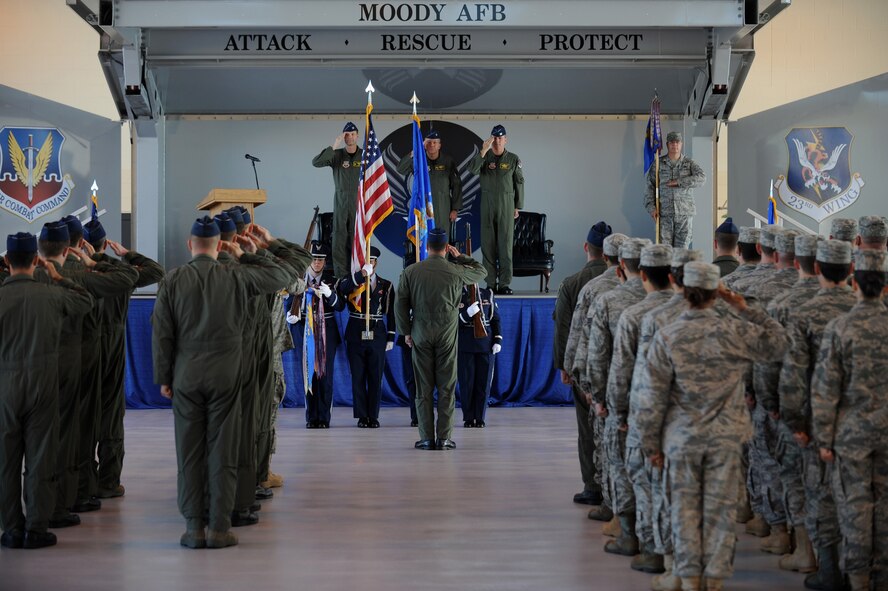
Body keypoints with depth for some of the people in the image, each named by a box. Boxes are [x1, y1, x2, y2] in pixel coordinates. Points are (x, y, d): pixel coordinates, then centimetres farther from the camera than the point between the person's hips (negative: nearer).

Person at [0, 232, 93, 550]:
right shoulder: (52, 294, -6)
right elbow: (86, 301, 13)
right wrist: (58, 276, 15)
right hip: (44, 384, 1)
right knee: (40, 457, 6)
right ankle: (36, 529, 6)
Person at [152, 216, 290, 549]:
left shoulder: (172, 281, -1)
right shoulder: (235, 278, -2)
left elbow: (161, 334, -1)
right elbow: (280, 277, 9)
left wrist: (163, 378, 7)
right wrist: (245, 256, 14)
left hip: (186, 377, 1)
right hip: (225, 377, 0)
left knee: (189, 453, 5)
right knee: (223, 453, 2)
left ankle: (194, 527, 6)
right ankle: (219, 527, 1)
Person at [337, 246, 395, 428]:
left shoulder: (385, 285, 8)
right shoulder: (352, 281, 3)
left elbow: (391, 313, 8)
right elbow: (342, 288, -22)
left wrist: (390, 338, 2)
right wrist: (362, 273, -31)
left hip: (377, 335, 1)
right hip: (356, 335, -1)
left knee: (376, 378, 2)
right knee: (358, 377, 1)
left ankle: (373, 416, 9)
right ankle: (362, 416, 8)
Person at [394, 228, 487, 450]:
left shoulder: (411, 271, -2)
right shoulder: (456, 271, -5)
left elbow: (400, 303, -1)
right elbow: (481, 271, 14)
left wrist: (406, 331, 8)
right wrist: (460, 256, 17)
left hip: (420, 334, 1)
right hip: (447, 335, -1)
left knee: (423, 388, 4)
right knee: (446, 387, 3)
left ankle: (426, 438, 3)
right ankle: (444, 438, 0)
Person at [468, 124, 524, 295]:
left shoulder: (513, 159, 3)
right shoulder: (484, 157, 4)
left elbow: (519, 182, 7)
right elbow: (472, 169, -15)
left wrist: (518, 206, 5)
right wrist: (483, 151, -24)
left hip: (506, 204, -1)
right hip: (487, 204, 1)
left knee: (505, 244, -4)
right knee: (487, 244, 0)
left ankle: (504, 284, -3)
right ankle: (491, 283, 4)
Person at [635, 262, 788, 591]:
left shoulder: (666, 337, -9)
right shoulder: (735, 331, -8)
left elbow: (652, 398, -8)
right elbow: (777, 339, 11)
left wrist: (651, 443, 2)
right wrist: (744, 309, 8)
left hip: (682, 437, 0)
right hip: (725, 436, 0)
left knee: (685, 506, 10)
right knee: (720, 508, 9)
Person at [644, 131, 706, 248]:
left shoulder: (689, 163, 7)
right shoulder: (658, 164, 8)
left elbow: (701, 178, -10)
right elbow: (649, 186, 7)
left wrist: (678, 182, -14)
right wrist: (651, 207, -5)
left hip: (685, 213, 0)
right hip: (664, 213, 0)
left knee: (682, 248, 0)